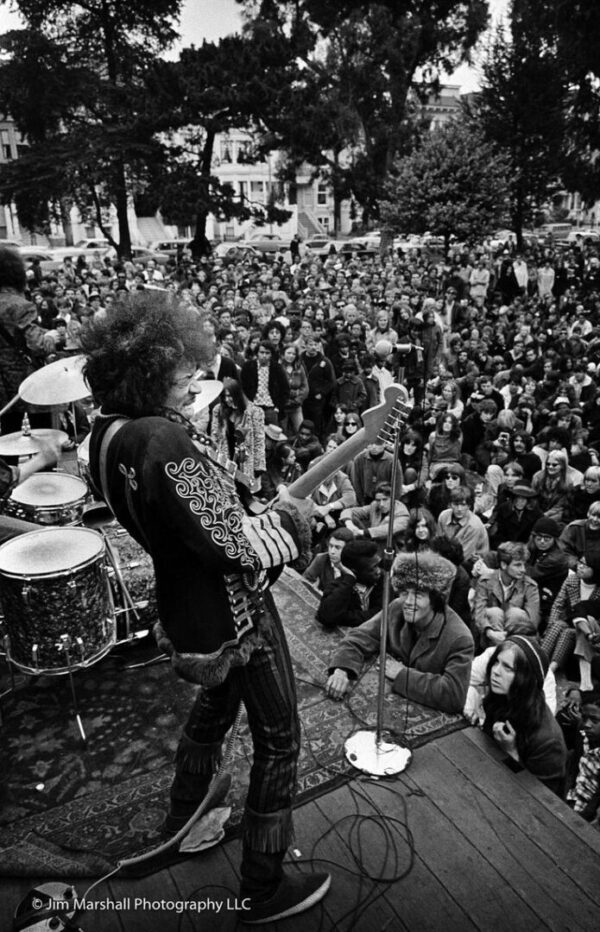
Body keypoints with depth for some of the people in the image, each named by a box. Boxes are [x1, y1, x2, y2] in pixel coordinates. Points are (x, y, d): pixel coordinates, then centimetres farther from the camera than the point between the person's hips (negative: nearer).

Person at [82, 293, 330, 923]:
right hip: (235, 615, -9)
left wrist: (254, 524, -5)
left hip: (184, 608, 9)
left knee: (215, 705, 32)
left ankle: (180, 826, 54)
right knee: (278, 740, 11)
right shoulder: (163, 441, -31)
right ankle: (263, 890, 29)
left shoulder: (108, 432, -2)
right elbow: (233, 546, -28)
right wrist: (284, 527, -8)